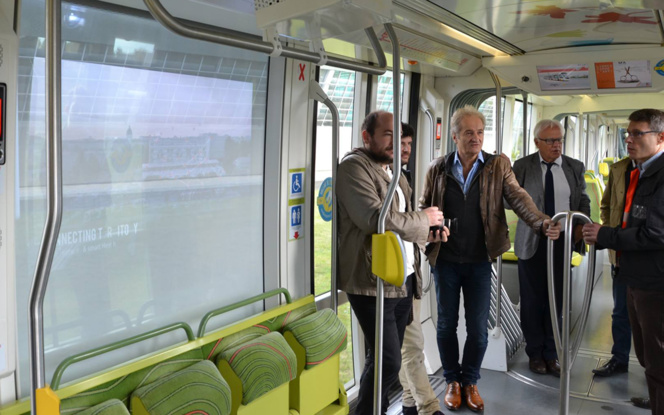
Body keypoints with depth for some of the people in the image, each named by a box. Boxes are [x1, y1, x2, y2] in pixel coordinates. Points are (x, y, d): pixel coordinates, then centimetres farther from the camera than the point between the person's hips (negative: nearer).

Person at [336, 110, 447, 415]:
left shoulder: (394, 172, 18)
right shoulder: (354, 167, -12)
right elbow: (376, 218, -25)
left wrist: (428, 233, 4)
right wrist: (424, 219, -12)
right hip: (373, 282, -9)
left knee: (388, 358, 15)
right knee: (388, 361, -6)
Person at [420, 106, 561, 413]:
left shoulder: (498, 166, -2)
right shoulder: (437, 168, 2)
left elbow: (518, 198, -13)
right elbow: (424, 207, 10)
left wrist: (542, 223, -31)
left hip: (480, 260, -1)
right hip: (445, 260, 1)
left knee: (478, 328, 7)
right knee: (446, 324, 12)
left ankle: (470, 382, 29)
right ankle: (453, 381, 31)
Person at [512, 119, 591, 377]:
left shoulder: (575, 167, 6)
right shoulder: (522, 166, -1)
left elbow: (583, 200, 11)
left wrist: (582, 223, -5)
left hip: (562, 241, 2)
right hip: (532, 242, -2)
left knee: (556, 298, 7)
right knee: (532, 298, 6)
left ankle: (551, 353, 21)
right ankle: (535, 353, 22)